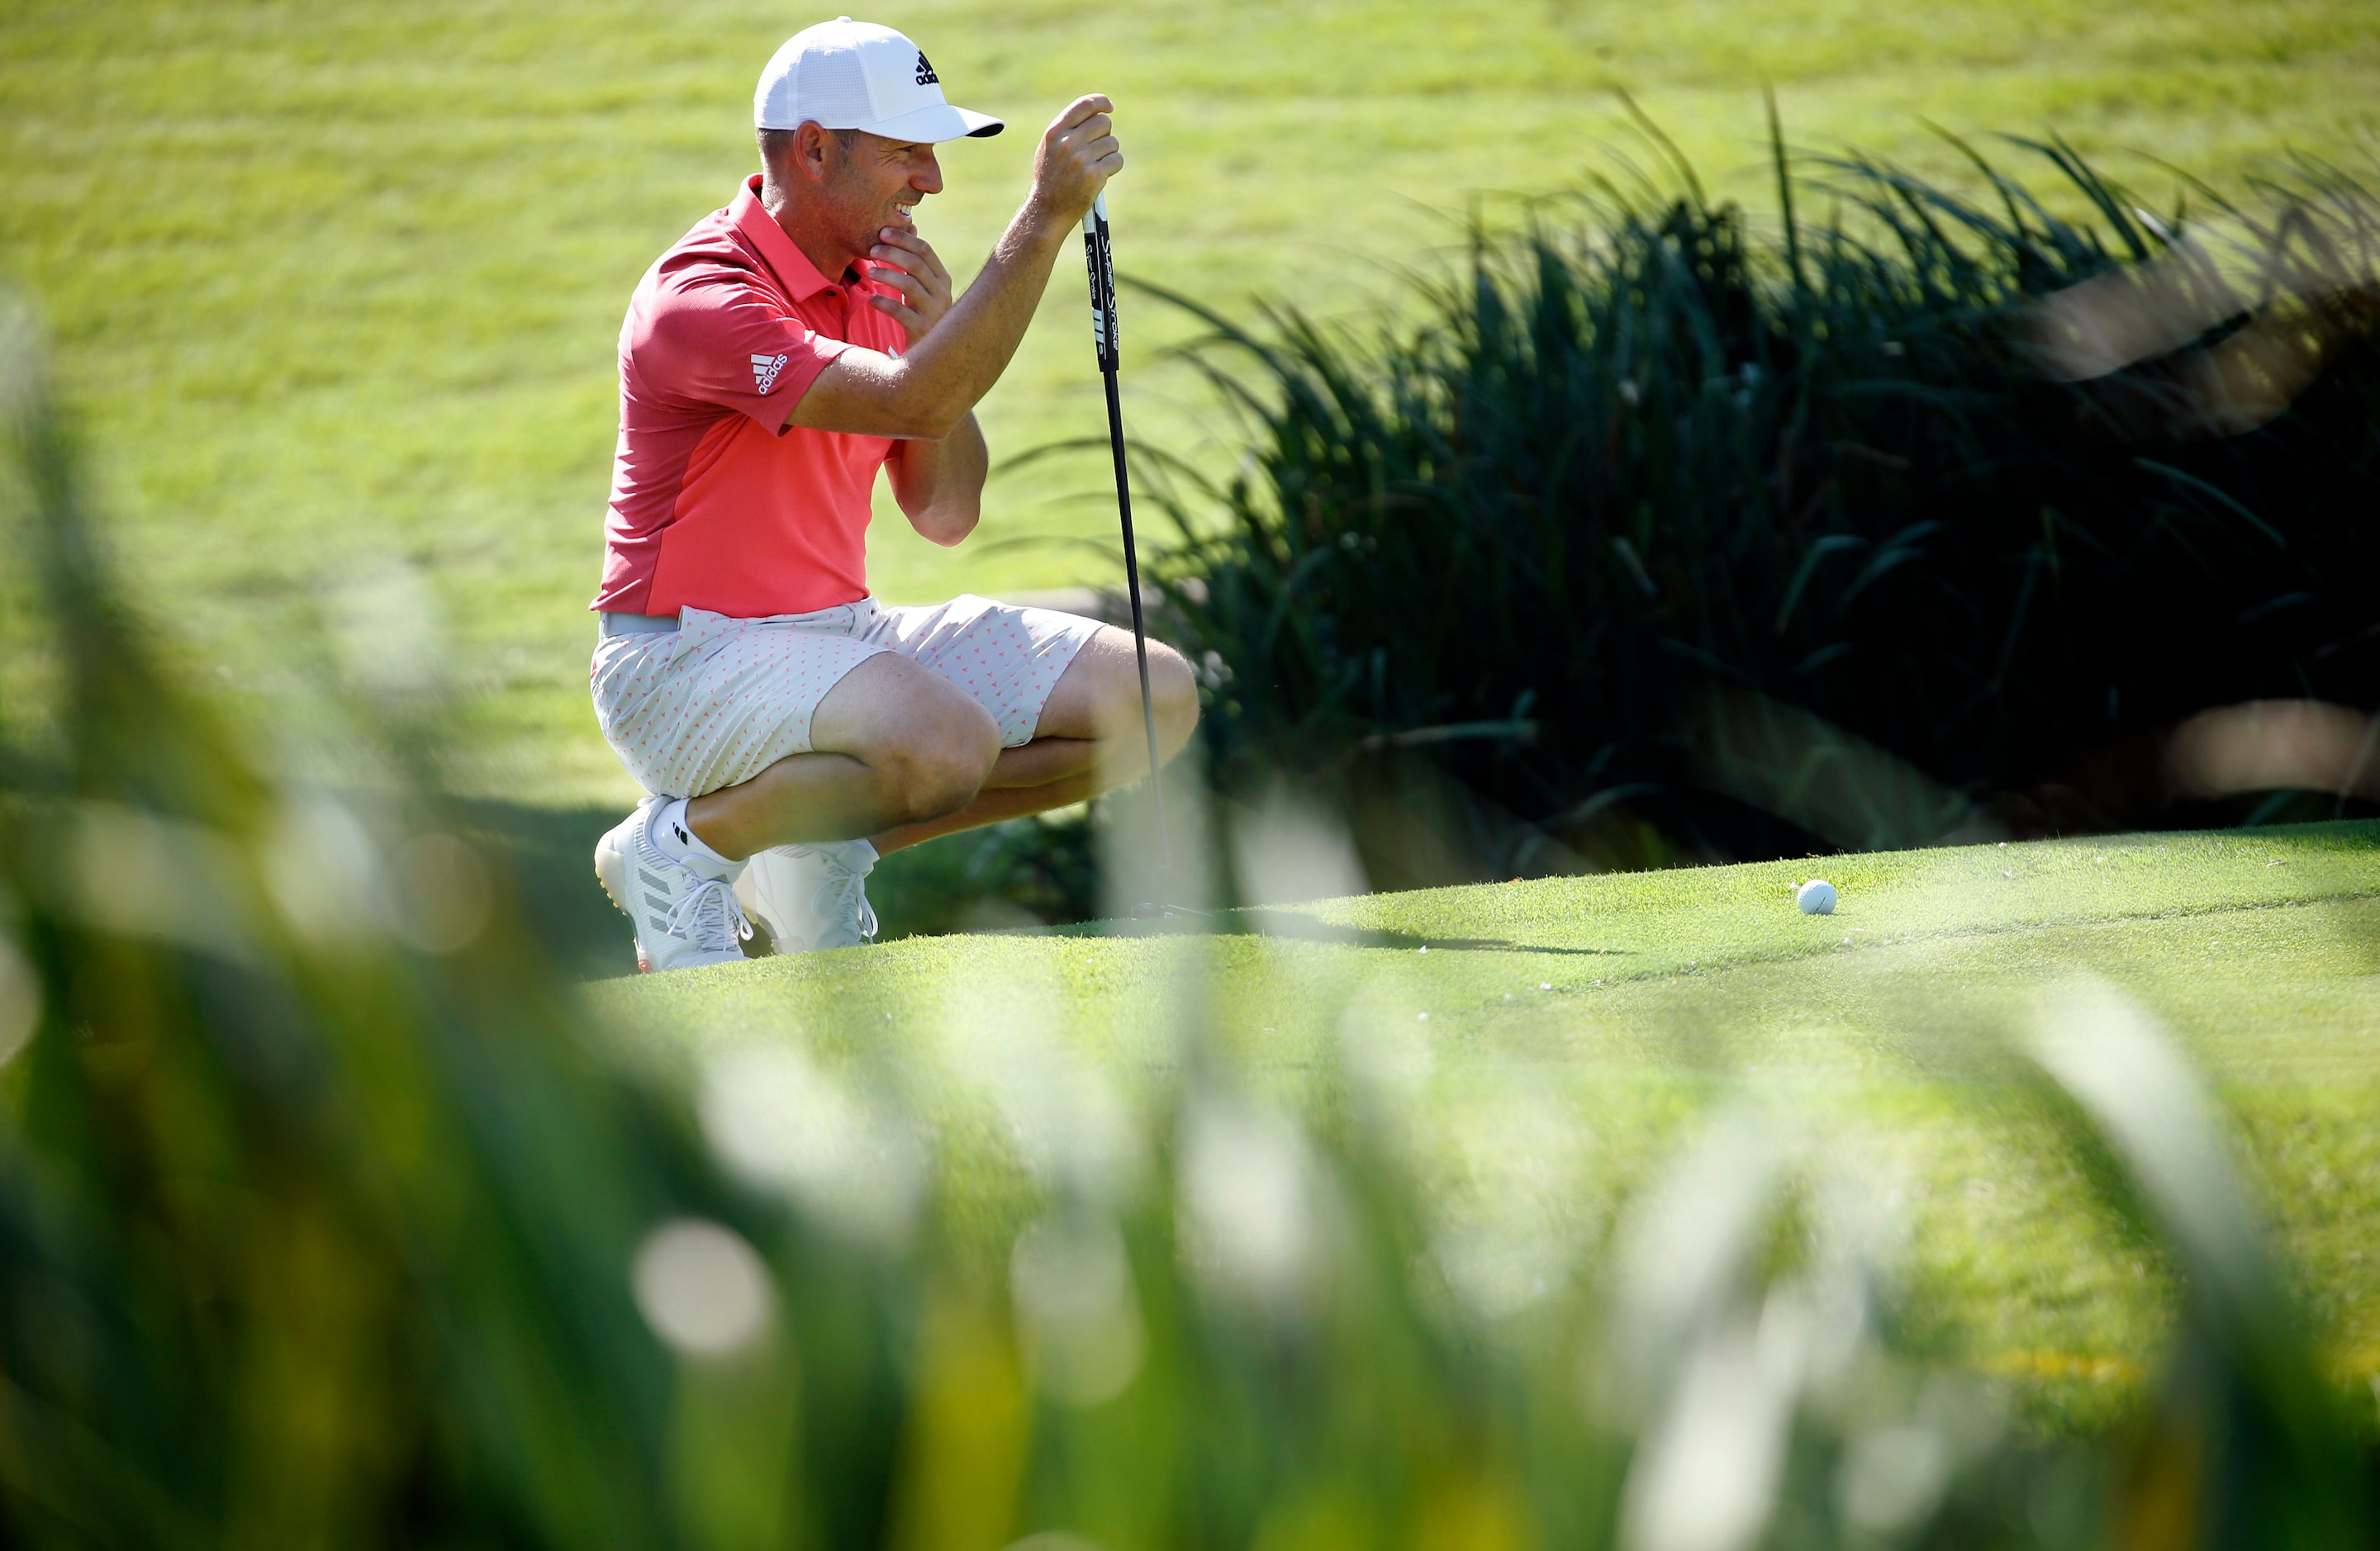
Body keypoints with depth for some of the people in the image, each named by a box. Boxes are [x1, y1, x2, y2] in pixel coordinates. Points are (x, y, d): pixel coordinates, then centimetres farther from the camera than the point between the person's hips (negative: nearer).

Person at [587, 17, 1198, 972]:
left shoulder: (876, 285, 9)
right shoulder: (700, 299, -20)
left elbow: (946, 516, 7)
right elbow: (916, 403, -34)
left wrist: (938, 336, -9)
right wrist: (1046, 216, -35)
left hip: (840, 633, 9)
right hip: (690, 666, -9)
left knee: (1154, 699, -2)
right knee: (947, 743, -37)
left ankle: (822, 850, 7)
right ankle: (681, 847, -10)